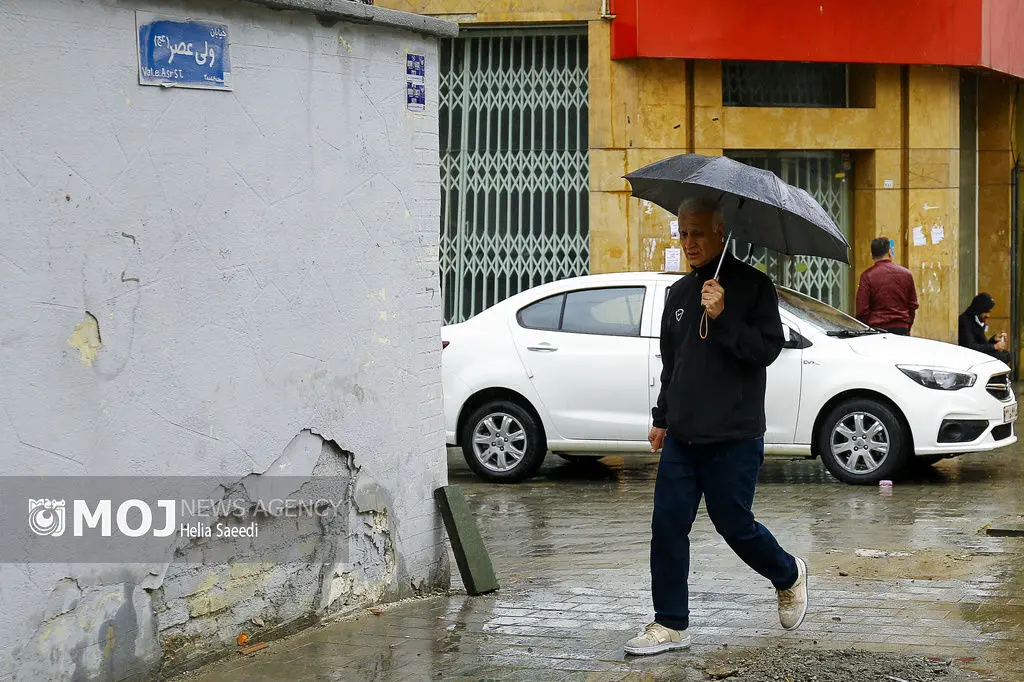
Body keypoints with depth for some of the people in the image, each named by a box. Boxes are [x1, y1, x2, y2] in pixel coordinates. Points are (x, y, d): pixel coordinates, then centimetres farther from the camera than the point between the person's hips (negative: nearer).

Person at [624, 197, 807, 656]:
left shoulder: (752, 286, -5)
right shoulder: (679, 294, 14)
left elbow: (767, 348, -15)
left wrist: (722, 318, -25)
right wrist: (663, 417, 23)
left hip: (733, 438, -6)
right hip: (681, 437, 6)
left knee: (734, 524, 2)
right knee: (667, 527, 0)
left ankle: (788, 576, 31)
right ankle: (670, 624, 7)